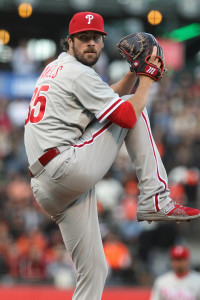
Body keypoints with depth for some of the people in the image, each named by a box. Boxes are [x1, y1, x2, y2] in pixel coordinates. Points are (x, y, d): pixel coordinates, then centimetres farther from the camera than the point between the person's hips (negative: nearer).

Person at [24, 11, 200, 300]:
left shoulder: (55, 69, 26)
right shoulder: (79, 73, -5)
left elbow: (110, 96, 33)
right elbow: (127, 115, -10)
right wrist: (148, 79, 3)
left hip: (46, 188, 9)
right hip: (70, 166, -9)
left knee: (93, 269, 9)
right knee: (133, 108, 2)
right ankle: (155, 200, -4)